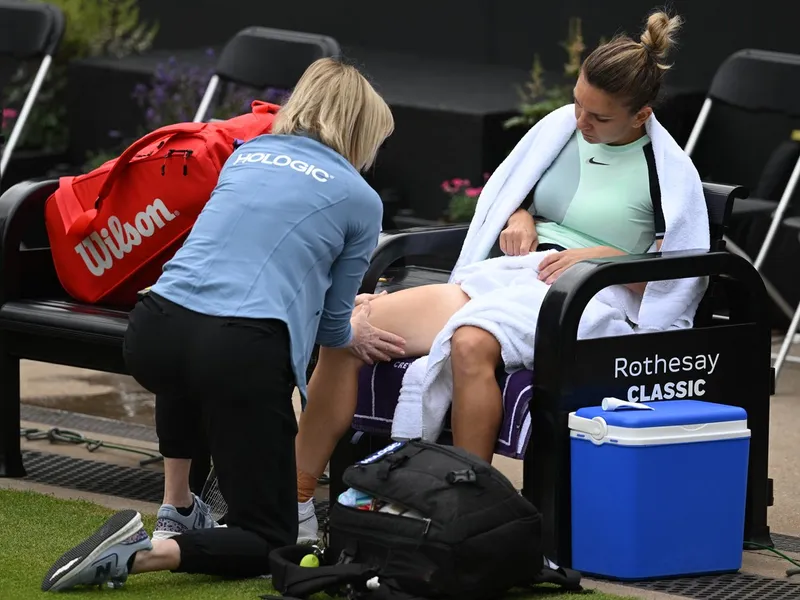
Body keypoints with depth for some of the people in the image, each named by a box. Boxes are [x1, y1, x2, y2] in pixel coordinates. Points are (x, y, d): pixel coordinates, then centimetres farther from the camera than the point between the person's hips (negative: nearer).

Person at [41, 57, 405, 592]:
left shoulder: (246, 154, 24)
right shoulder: (360, 200, 11)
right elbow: (331, 325, 18)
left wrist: (345, 321, 53)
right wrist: (353, 333, 43)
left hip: (154, 332, 5)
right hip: (244, 353, -5)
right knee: (268, 543, 8)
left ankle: (177, 509, 38)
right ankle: (150, 552, -18)